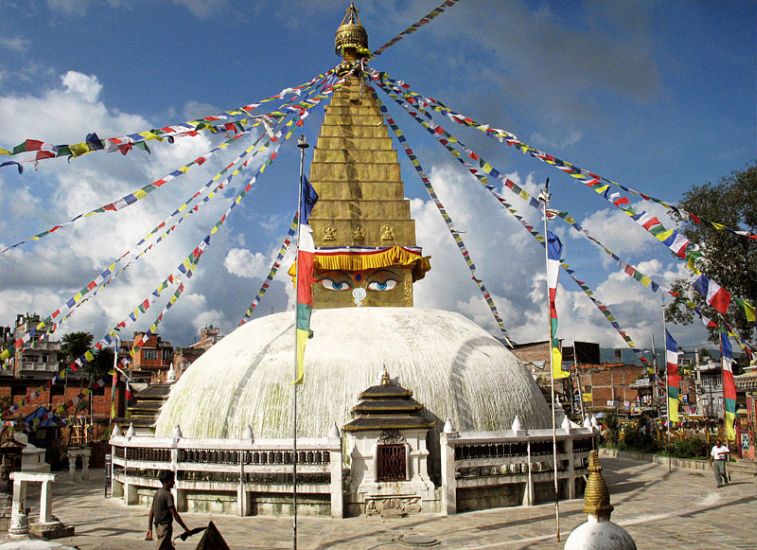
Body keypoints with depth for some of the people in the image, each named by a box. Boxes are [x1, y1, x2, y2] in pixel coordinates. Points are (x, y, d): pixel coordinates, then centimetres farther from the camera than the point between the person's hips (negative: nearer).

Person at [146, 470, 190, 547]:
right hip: (165, 527, -9)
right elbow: (175, 515, -18)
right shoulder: (168, 495, -17)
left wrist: (149, 529, 16)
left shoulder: (157, 493, 9)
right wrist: (186, 529, -12)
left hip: (158, 526, 9)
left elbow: (151, 513, 12)